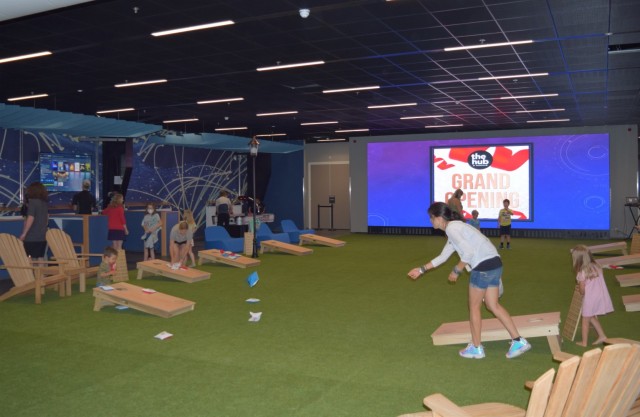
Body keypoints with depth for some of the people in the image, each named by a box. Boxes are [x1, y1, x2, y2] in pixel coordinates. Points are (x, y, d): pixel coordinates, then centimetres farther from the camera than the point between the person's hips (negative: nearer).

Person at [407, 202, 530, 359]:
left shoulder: (451, 228, -10)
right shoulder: (455, 227, 21)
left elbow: (468, 252, -20)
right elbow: (443, 257, 27)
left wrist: (456, 270, -7)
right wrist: (422, 269, 28)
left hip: (484, 266, -9)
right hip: (494, 264, 9)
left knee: (474, 306, 7)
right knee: (493, 305, 17)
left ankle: (476, 348, 19)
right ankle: (518, 341, 17)